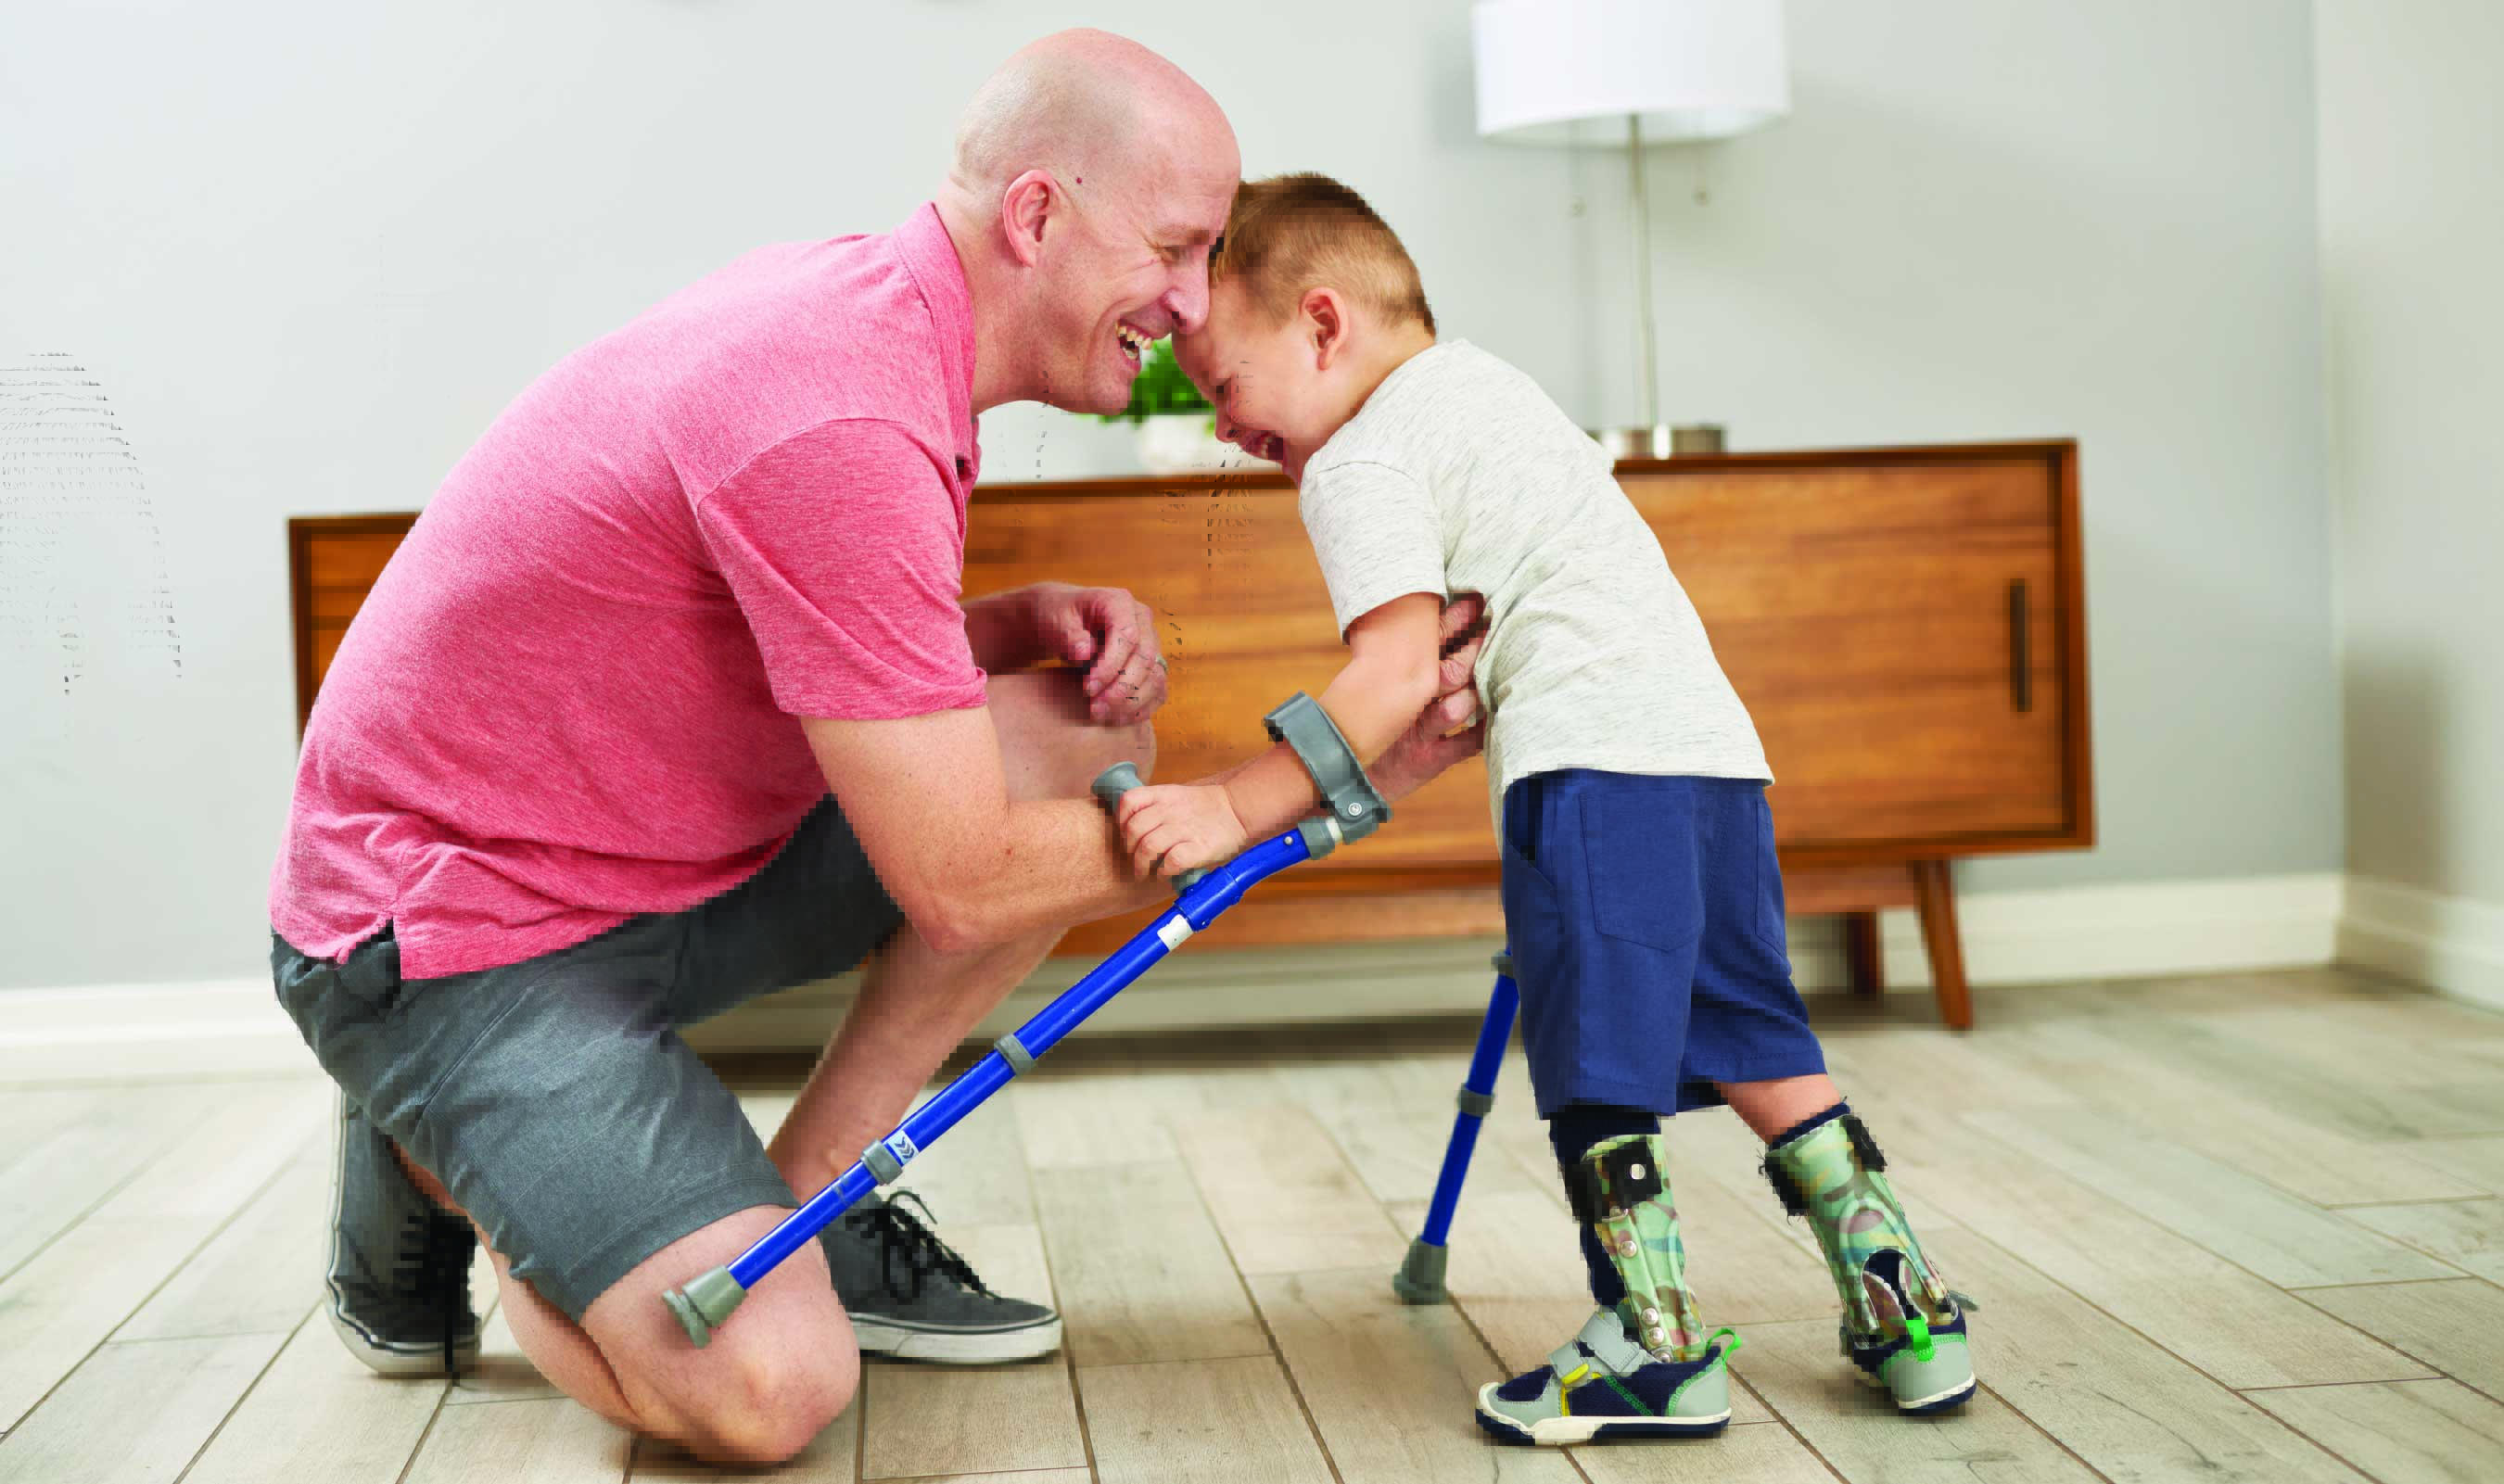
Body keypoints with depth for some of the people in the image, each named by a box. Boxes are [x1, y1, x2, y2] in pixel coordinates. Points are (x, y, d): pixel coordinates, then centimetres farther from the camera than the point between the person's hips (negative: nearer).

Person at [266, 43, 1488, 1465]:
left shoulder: (857, 299, 1)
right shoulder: (840, 425, -29)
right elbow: (961, 884, -24)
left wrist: (1029, 619, -4)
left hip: (675, 864, 9)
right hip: (452, 934, -9)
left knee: (1084, 737, -2)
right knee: (772, 1391, -24)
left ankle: (805, 1204, 5)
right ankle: (440, 1168, 5)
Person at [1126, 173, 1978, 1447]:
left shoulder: (1358, 467, -4)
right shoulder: (1479, 379, 25)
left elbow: (1393, 679, -15)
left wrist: (1236, 809, -16)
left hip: (1596, 753, -9)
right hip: (1717, 738, 9)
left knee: (1594, 1065, -2)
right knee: (1752, 1040, 15)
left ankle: (1657, 1347, 2)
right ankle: (1897, 1300, 16)